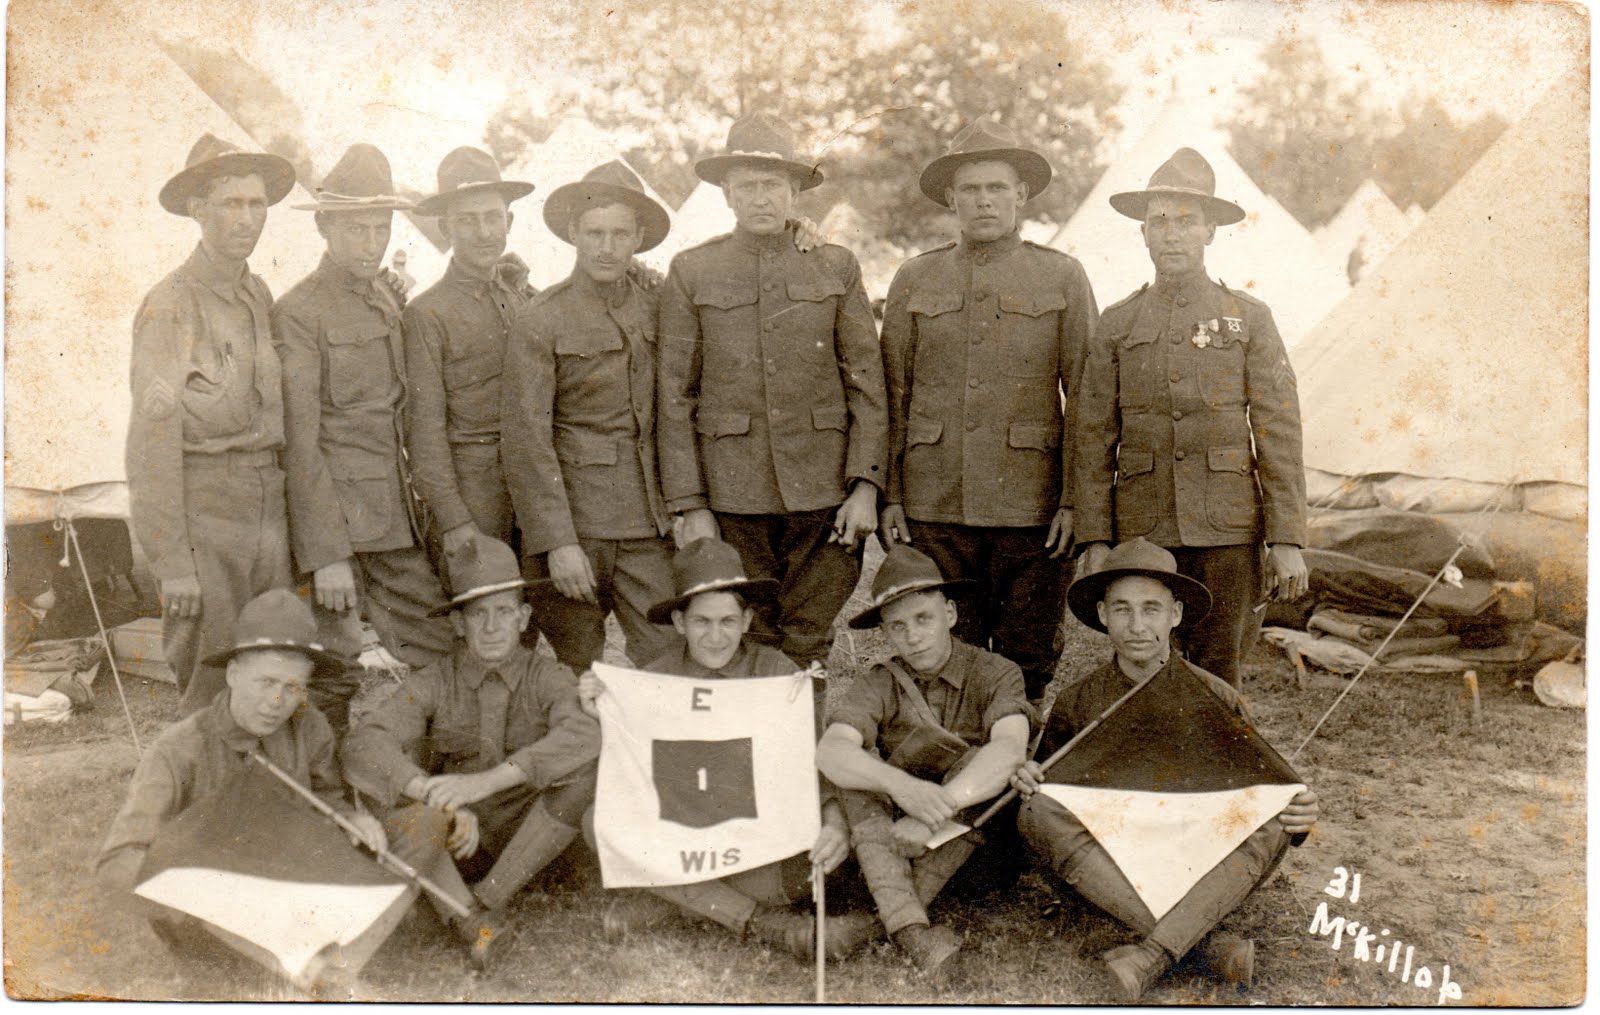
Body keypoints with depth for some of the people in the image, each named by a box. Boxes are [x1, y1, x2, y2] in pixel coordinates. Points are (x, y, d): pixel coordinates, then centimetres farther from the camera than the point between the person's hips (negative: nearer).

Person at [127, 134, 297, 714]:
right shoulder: (171, 305, -7)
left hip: (269, 510, 6)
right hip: (204, 516, -6)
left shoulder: (260, 295, 12)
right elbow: (153, 438, -11)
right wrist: (172, 562, -14)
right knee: (213, 695, -1)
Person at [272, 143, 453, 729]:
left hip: (396, 526, 7)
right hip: (334, 525, -7)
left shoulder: (389, 304, 14)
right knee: (332, 681, 0)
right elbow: (301, 445, -13)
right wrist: (325, 556, -16)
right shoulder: (299, 313, -8)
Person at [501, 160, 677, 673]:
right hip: (573, 525, -3)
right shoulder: (540, 321, -4)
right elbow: (525, 441, -8)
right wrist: (557, 542, -14)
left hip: (649, 530, 4)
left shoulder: (657, 313, 10)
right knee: (578, 681, 4)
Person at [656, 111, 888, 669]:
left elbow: (867, 384, 6)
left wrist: (865, 486, -3)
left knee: (808, 649, 4)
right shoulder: (691, 272, 5)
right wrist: (690, 505, -3)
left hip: (823, 495, 1)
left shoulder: (836, 267, 8)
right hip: (732, 495, 0)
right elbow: (675, 396, 3)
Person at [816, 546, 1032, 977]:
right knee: (857, 766, -23)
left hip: (974, 837, -2)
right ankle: (910, 930, -39)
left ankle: (884, 916, -32)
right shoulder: (877, 686, -3)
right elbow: (830, 752, -22)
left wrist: (940, 805, -40)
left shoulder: (995, 674, -6)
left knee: (981, 763, -28)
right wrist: (900, 785, -42)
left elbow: (1010, 747, -27)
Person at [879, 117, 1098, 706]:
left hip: (1031, 506, -1)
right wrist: (889, 496, 3)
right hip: (933, 507, 1)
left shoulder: (1063, 277, 6)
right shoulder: (914, 280, 10)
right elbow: (892, 396, 10)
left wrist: (1074, 500, -4)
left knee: (1028, 663, 5)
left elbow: (1086, 397, 3)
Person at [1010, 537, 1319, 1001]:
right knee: (1038, 811, -27)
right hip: (1105, 871, 0)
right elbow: (1049, 790, 11)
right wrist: (1029, 782, -14)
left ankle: (1151, 955, -39)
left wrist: (1299, 816, -19)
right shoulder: (1075, 704, 4)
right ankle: (1203, 945, -34)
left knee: (1271, 826, -27)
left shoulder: (1218, 700, 3)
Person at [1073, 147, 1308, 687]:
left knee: (1217, 680, 3)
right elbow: (1095, 440, 6)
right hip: (1142, 532, 1)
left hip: (1227, 528, -1)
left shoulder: (1249, 318, 5)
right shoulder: (1116, 325, 7)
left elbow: (1280, 435, 1)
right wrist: (1094, 539, -1)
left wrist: (1287, 541, -5)